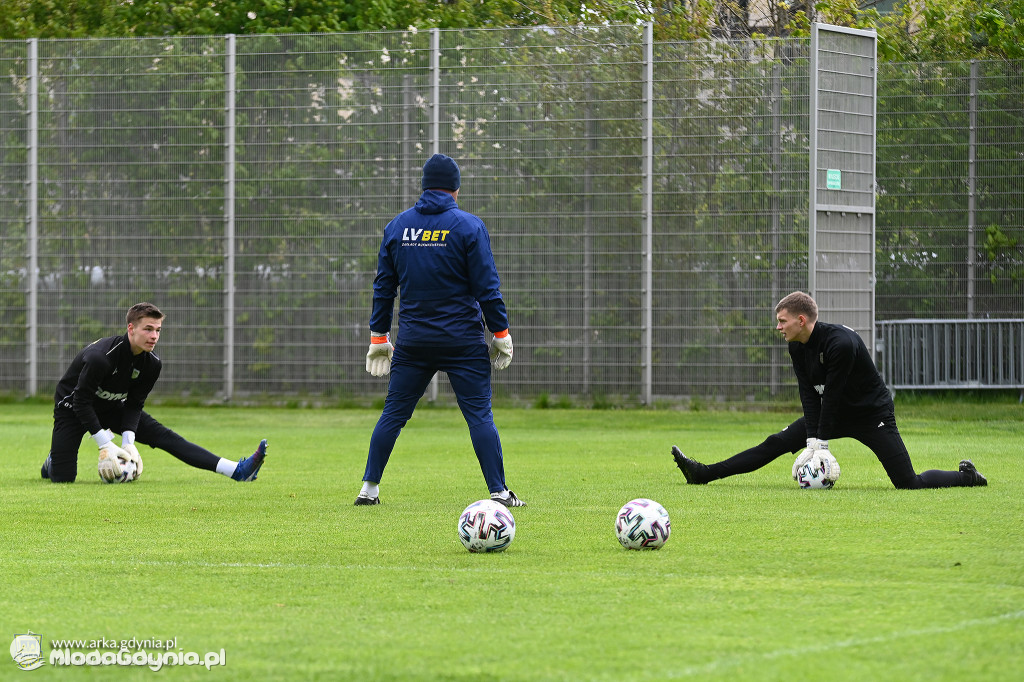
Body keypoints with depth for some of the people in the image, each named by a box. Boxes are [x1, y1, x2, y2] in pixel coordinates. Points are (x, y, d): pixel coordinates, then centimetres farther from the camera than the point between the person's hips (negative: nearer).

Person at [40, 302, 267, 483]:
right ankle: (54, 460, 22)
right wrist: (105, 445, -30)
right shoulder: (101, 357, -35)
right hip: (72, 405, -5)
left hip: (111, 407, 5)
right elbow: (81, 402, -29)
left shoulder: (152, 364, -14)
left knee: (164, 436, -10)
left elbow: (134, 404, -5)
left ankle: (237, 470, -19)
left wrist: (128, 442, -19)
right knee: (63, 478, -17)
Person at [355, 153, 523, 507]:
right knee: (480, 414, -1)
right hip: (464, 341, -3)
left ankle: (369, 487, 11)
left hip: (413, 341, 3)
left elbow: (384, 287, 10)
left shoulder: (397, 226, 6)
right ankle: (499, 491, -5)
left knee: (393, 413, 10)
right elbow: (487, 287, -7)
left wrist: (379, 336, 16)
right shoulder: (469, 226, -5)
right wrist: (501, 333, 1)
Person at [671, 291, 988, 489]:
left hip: (872, 414, -7)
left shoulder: (841, 342, -30)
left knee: (908, 483, -14)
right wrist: (812, 442, -19)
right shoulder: (797, 347, -5)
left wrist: (820, 443, -23)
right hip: (834, 413, 7)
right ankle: (704, 473, 0)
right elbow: (810, 395, -8)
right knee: (776, 443, 0)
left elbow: (833, 395, -27)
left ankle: (967, 476, 10)